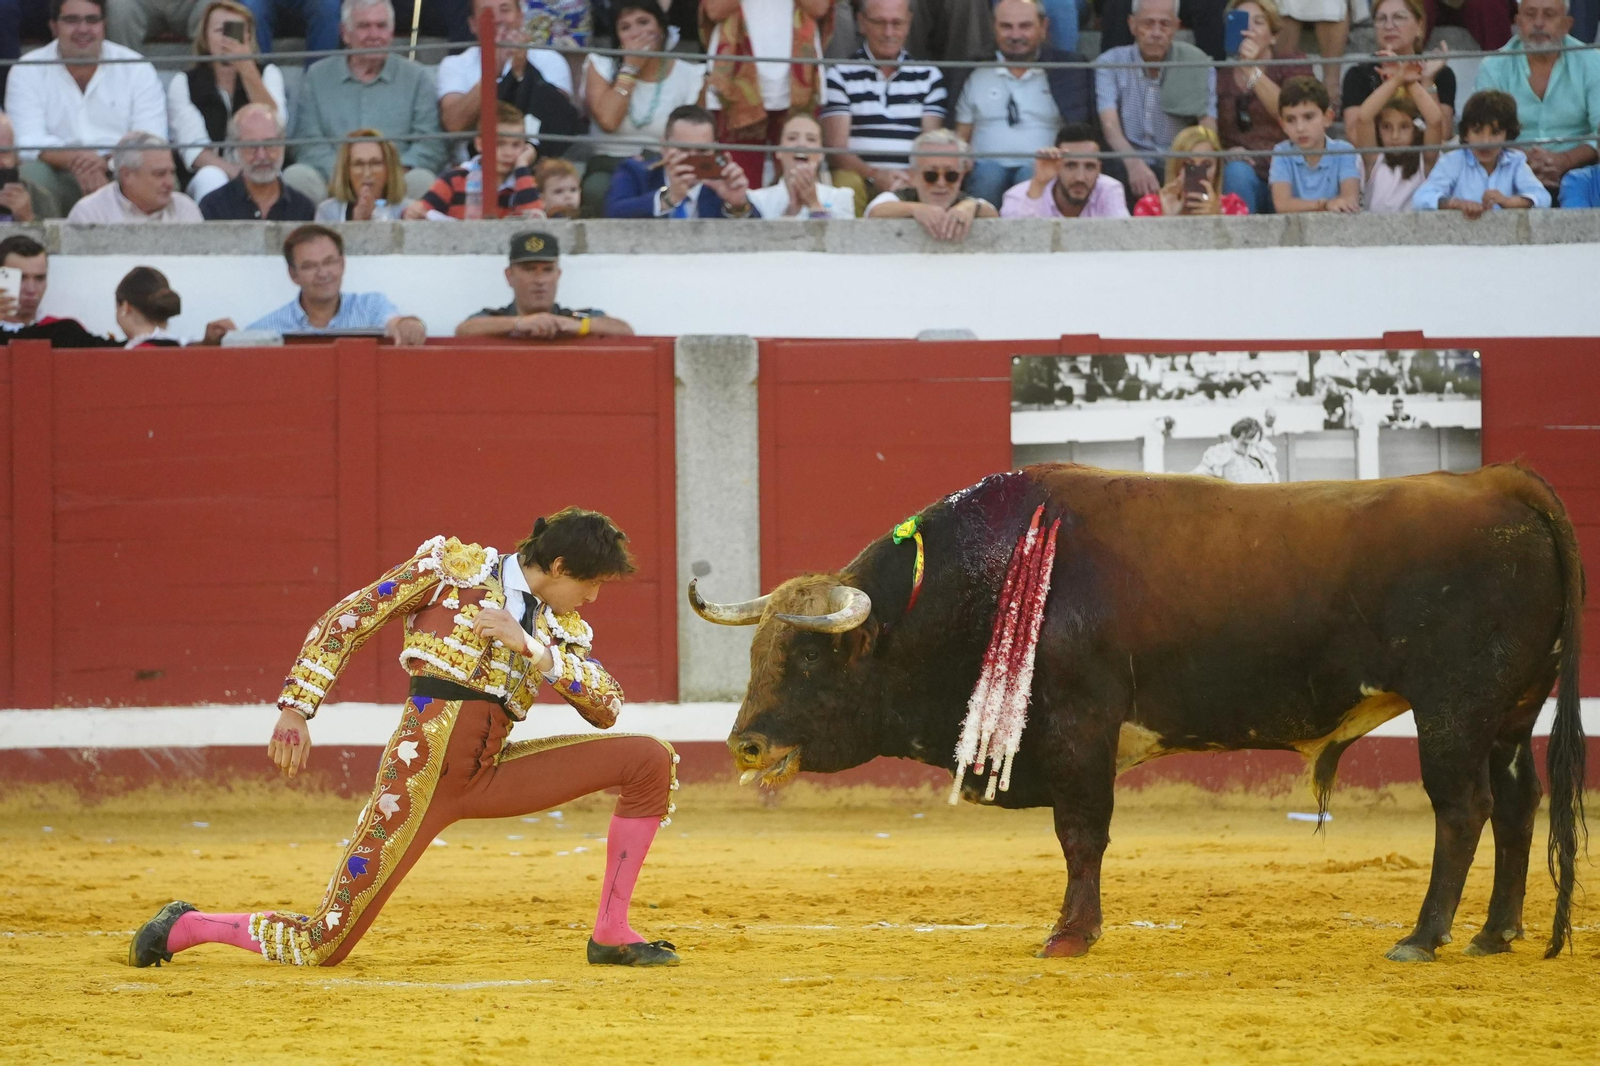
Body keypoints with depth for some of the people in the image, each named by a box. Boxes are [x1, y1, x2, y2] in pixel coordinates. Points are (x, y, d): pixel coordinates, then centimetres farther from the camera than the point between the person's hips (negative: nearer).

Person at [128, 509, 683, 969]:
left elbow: (607, 706, 1)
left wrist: (530, 647, -10)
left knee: (651, 760, -5)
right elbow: (346, 619, -1)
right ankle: (184, 928, 16)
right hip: (422, 770, -6)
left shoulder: (565, 632, 16)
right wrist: (295, 707, -11)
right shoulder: (453, 565, 1)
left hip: (490, 775, 6)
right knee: (321, 949, -11)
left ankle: (611, 934, 0)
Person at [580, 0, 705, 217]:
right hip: (607, 166, 0)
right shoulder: (600, 65, 6)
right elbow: (607, 120, -12)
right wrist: (631, 67, -8)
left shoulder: (690, 75, 6)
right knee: (597, 189, -35)